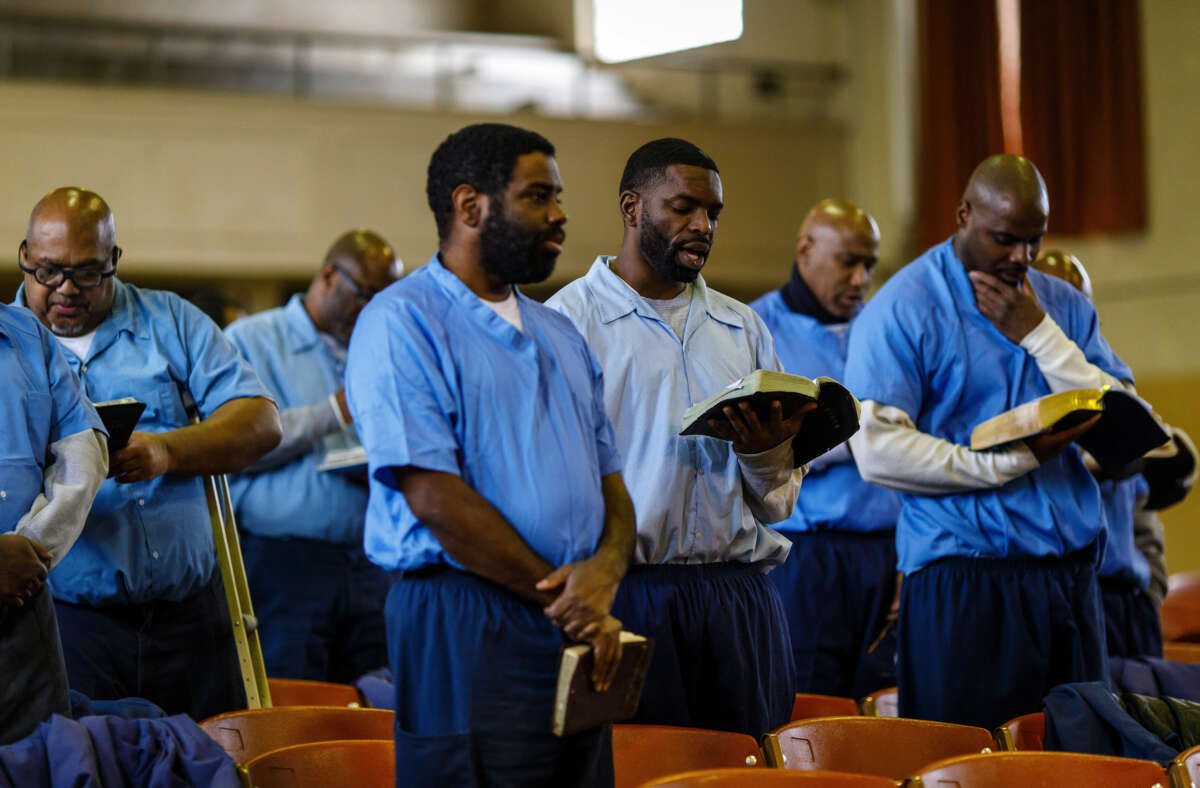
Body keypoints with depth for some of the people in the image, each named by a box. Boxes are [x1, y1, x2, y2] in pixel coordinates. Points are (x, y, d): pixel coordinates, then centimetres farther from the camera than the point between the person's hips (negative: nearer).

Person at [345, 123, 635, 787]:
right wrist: (558, 595, -11)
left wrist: (605, 570, -7)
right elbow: (434, 496, -14)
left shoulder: (560, 335, 20)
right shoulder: (401, 321, -6)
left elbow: (611, 482, 16)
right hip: (463, 626, -7)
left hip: (577, 633, 7)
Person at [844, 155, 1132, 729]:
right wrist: (1019, 459, -14)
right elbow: (878, 451, -15)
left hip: (1070, 571, 5)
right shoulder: (903, 309, -5)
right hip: (964, 578, -5)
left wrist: (1038, 334, -7)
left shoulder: (1064, 306, 14)